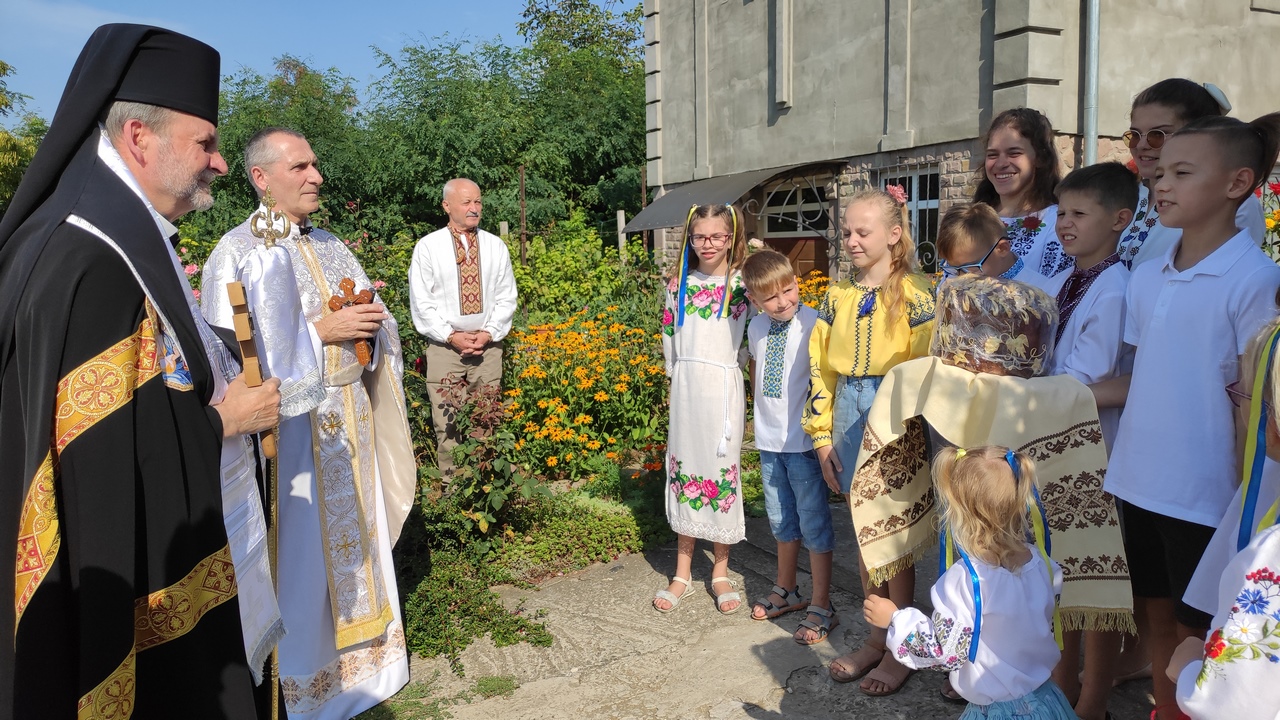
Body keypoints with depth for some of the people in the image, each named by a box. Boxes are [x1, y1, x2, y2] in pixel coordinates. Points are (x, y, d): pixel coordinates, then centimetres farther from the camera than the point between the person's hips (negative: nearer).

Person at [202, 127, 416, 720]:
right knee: (301, 557, 3)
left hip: (349, 423, 6)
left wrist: (368, 321, -7)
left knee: (356, 542, 12)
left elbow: (376, 319, 16)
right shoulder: (235, 253, -8)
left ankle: (360, 661, 27)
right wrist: (319, 332, -19)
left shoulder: (330, 246, 12)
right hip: (290, 427, -6)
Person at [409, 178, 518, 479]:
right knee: (447, 424, 0)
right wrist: (451, 336, -10)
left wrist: (489, 333, -6)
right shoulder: (428, 247, 1)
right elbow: (421, 301, -2)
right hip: (444, 346, -1)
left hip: (488, 346, 2)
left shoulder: (496, 246, 7)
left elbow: (506, 297, 7)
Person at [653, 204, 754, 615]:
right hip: (686, 388, 3)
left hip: (724, 390, -2)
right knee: (684, 468, 7)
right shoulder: (681, 283, 8)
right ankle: (682, 573, 20)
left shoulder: (743, 284, 0)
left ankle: (720, 572, 20)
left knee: (722, 471, 4)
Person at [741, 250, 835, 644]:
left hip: (804, 441, -6)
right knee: (782, 522, 21)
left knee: (814, 524, 5)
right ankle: (786, 590, 39)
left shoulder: (814, 324, -17)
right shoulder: (757, 327, 3)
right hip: (770, 439, 6)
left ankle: (821, 607, 19)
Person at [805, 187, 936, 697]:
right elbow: (819, 368, 10)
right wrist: (822, 437, 7)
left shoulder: (914, 293, -9)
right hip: (850, 418, 5)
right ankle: (876, 639, 29)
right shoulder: (837, 296, 8)